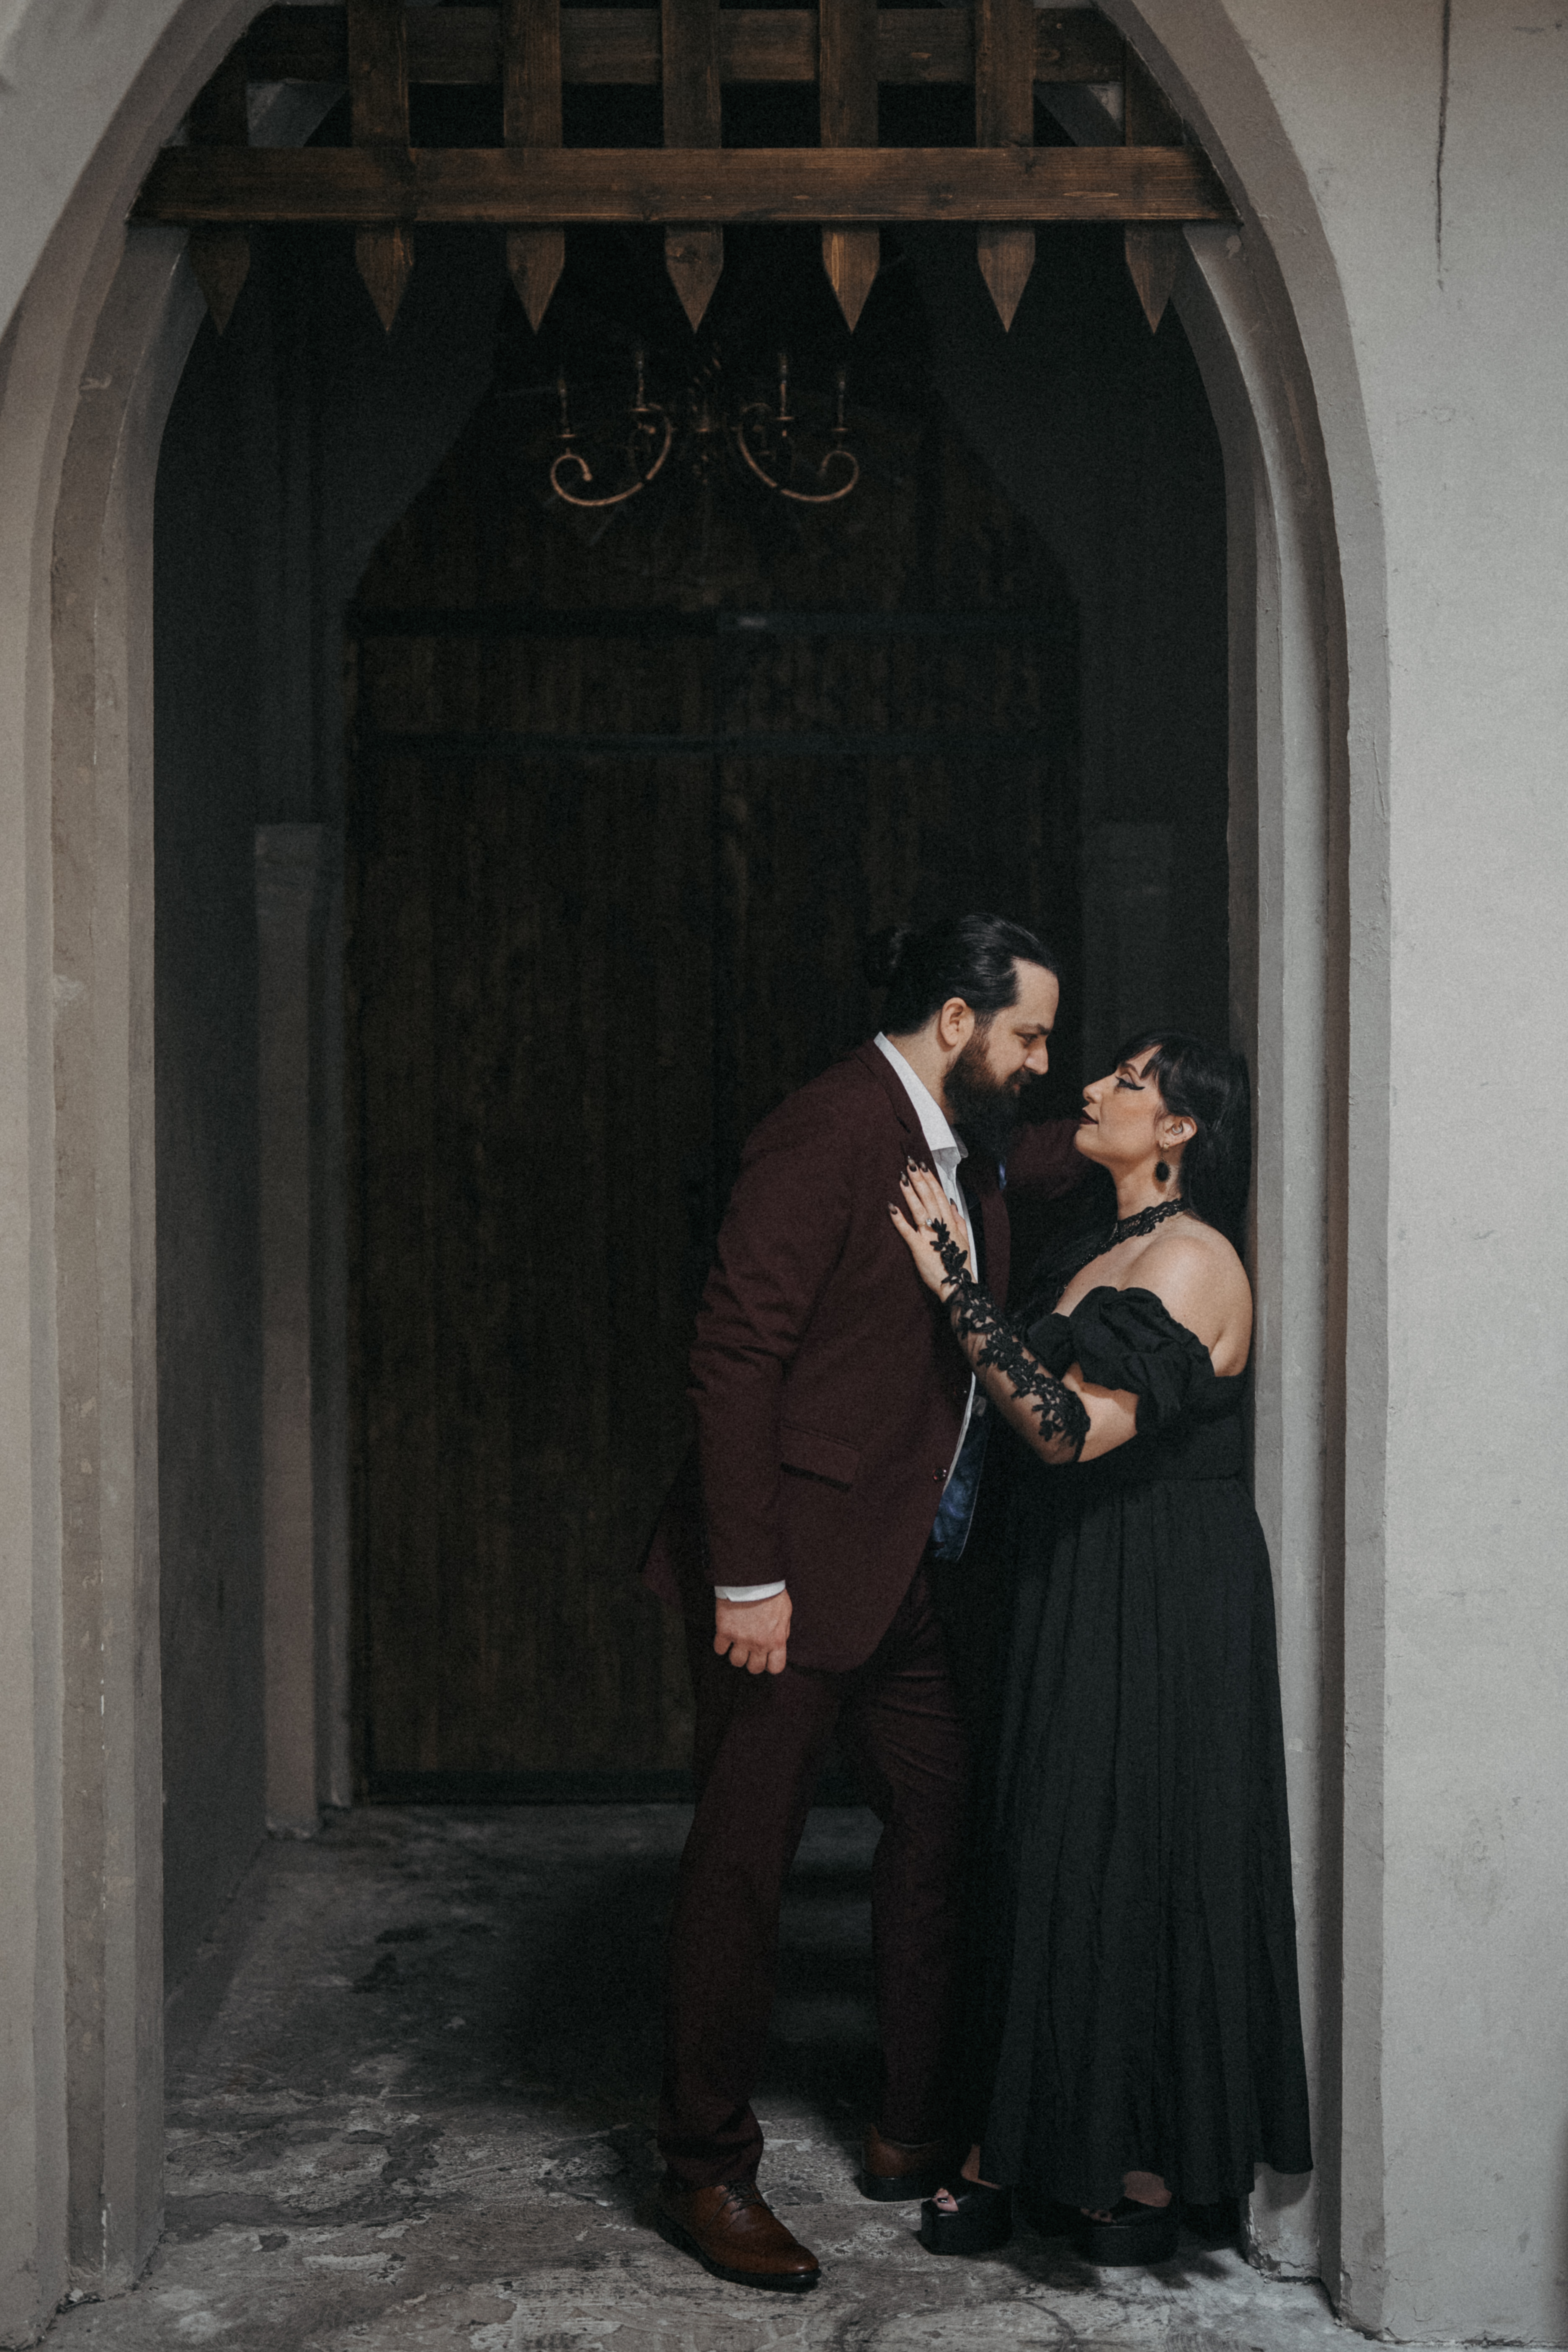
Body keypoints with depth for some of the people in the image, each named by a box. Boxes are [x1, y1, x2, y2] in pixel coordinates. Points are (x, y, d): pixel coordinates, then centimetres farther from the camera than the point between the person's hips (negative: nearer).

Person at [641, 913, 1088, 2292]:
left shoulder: (966, 1150, 12)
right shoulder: (829, 1135, -17)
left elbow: (1036, 1162, 39)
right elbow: (735, 1357, -21)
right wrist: (748, 1579, -23)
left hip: (901, 1568, 9)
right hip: (797, 1562, -9)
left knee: (941, 1817, 13)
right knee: (745, 1856, 0)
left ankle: (919, 2132, 27)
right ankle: (707, 2171, 12)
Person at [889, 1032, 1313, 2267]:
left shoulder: (1191, 1260, -16)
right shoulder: (1117, 1255, 14)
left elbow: (1074, 1428, -26)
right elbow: (1051, 1428, 11)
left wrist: (956, 1284, -24)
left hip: (1156, 1608, -9)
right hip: (1078, 1597, 9)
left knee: (1135, 1863, 0)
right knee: (1055, 1853, 12)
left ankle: (1148, 2176, 13)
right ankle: (1028, 2145, 21)